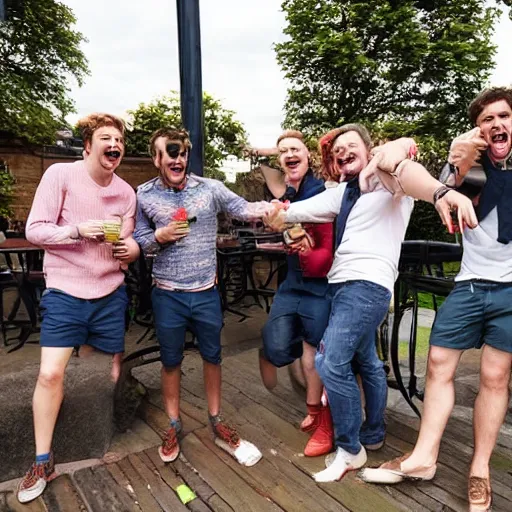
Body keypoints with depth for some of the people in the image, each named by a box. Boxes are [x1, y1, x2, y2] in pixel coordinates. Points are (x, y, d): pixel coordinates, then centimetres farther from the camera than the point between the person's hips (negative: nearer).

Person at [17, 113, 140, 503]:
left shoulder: (127, 192, 3)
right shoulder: (60, 174, -9)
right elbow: (34, 230, -10)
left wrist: (133, 248, -13)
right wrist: (77, 229, -26)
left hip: (110, 294, 4)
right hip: (64, 292, -3)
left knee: (113, 372, 13)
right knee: (50, 373, -7)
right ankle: (43, 460, 16)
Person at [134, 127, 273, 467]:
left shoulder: (210, 188, -4)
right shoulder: (144, 196, -2)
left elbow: (245, 210, -8)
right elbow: (139, 242, 3)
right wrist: (160, 237, -17)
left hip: (206, 293, 1)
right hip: (168, 295, 0)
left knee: (212, 357, 14)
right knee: (171, 361, 15)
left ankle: (217, 423, 35)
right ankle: (174, 426, 36)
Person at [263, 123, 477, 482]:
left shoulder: (387, 179, -3)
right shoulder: (341, 194, 18)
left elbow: (409, 171, -28)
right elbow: (292, 213, 11)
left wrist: (440, 192, -52)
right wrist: (275, 216, -13)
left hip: (368, 284, -9)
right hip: (345, 284, 9)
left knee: (331, 363, -14)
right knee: (366, 360, 20)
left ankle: (350, 450, 5)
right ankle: (373, 434, 40)